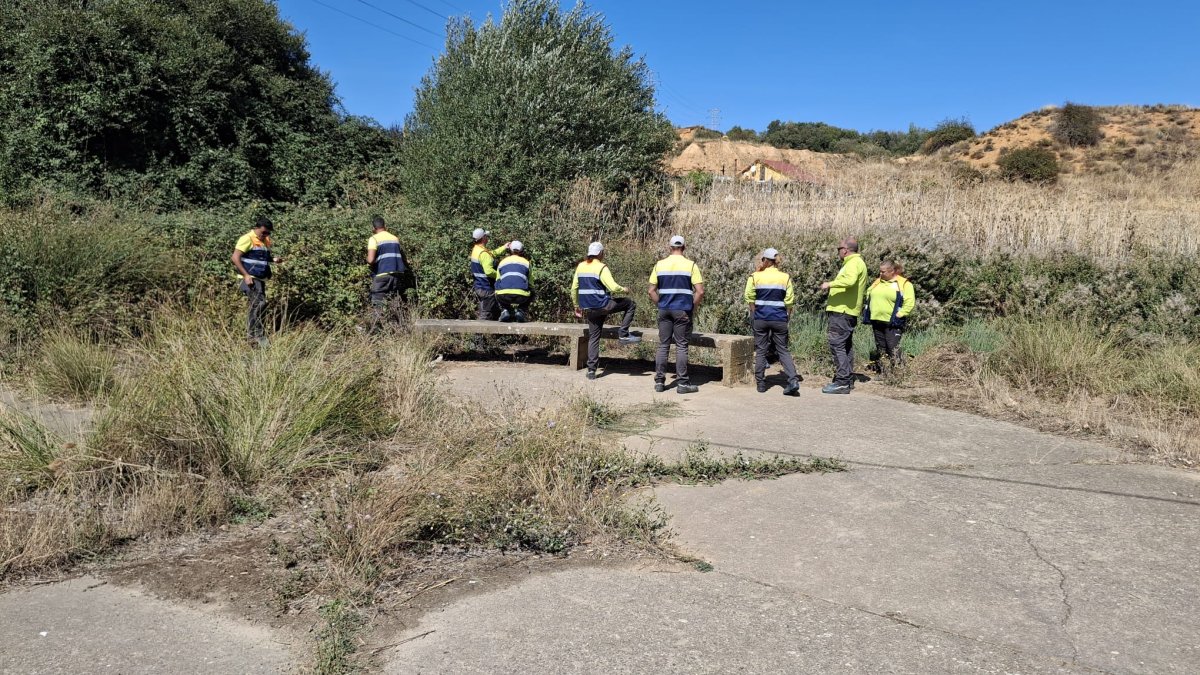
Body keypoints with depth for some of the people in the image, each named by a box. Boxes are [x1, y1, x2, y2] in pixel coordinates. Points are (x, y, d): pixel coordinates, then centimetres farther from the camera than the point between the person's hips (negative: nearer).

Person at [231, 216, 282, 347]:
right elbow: (235, 258, -15)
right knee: (259, 304, -17)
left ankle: (252, 336, 16)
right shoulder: (247, 239, -10)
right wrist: (246, 275, -20)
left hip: (260, 279, 8)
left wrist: (273, 259, 9)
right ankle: (259, 336, -16)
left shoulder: (265, 241, 16)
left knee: (254, 307, 11)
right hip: (250, 278, -8)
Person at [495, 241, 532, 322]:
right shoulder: (526, 262, 20)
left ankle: (504, 310, 13)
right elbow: (529, 282, 25)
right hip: (521, 296, -1)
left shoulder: (502, 262, 24)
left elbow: (497, 281, 27)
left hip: (503, 296, 1)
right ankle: (520, 311, 10)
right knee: (531, 295, 33)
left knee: (498, 295, 37)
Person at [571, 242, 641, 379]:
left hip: (589, 309, 7)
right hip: (602, 305, -7)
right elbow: (613, 287, -17)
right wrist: (623, 289, 3)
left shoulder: (580, 266, 10)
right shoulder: (601, 267, -10)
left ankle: (591, 370, 9)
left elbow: (574, 289, 13)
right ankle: (623, 334, 5)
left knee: (593, 337, 13)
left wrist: (577, 305, 23)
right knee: (630, 304, 11)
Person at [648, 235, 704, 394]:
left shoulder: (659, 265, 4)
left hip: (664, 310, 3)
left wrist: (661, 304, 12)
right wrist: (693, 308, 2)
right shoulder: (690, 265, -4)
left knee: (663, 345, 9)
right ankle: (682, 383, 5)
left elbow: (652, 291, 3)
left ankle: (659, 381, 11)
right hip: (683, 311, -3)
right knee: (681, 346, 2)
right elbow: (700, 292, -10)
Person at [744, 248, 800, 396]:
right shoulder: (785, 277, 1)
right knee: (783, 350, 7)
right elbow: (789, 300, 2)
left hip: (761, 317, -1)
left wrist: (753, 314, 10)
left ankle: (761, 383, 10)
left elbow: (750, 298, -1)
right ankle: (793, 380, -8)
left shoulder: (755, 277, -2)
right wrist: (787, 317, 11)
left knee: (760, 350, 8)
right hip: (779, 319, 1)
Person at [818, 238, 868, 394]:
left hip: (842, 311, -11)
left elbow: (850, 280, -32)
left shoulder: (854, 263, -12)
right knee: (846, 345, 15)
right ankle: (848, 379, 22)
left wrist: (830, 284, -22)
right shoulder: (856, 262, 21)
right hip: (848, 311, 11)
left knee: (837, 344, -12)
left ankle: (842, 382, -13)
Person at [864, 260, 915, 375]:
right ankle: (883, 372, 17)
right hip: (877, 321, 7)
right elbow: (868, 296, 26)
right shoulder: (877, 282, 16)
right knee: (880, 348, 10)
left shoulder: (904, 284, -5)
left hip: (892, 323, -7)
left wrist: (899, 315, -16)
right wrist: (867, 312, 14)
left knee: (893, 348, -12)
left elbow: (909, 302, -10)